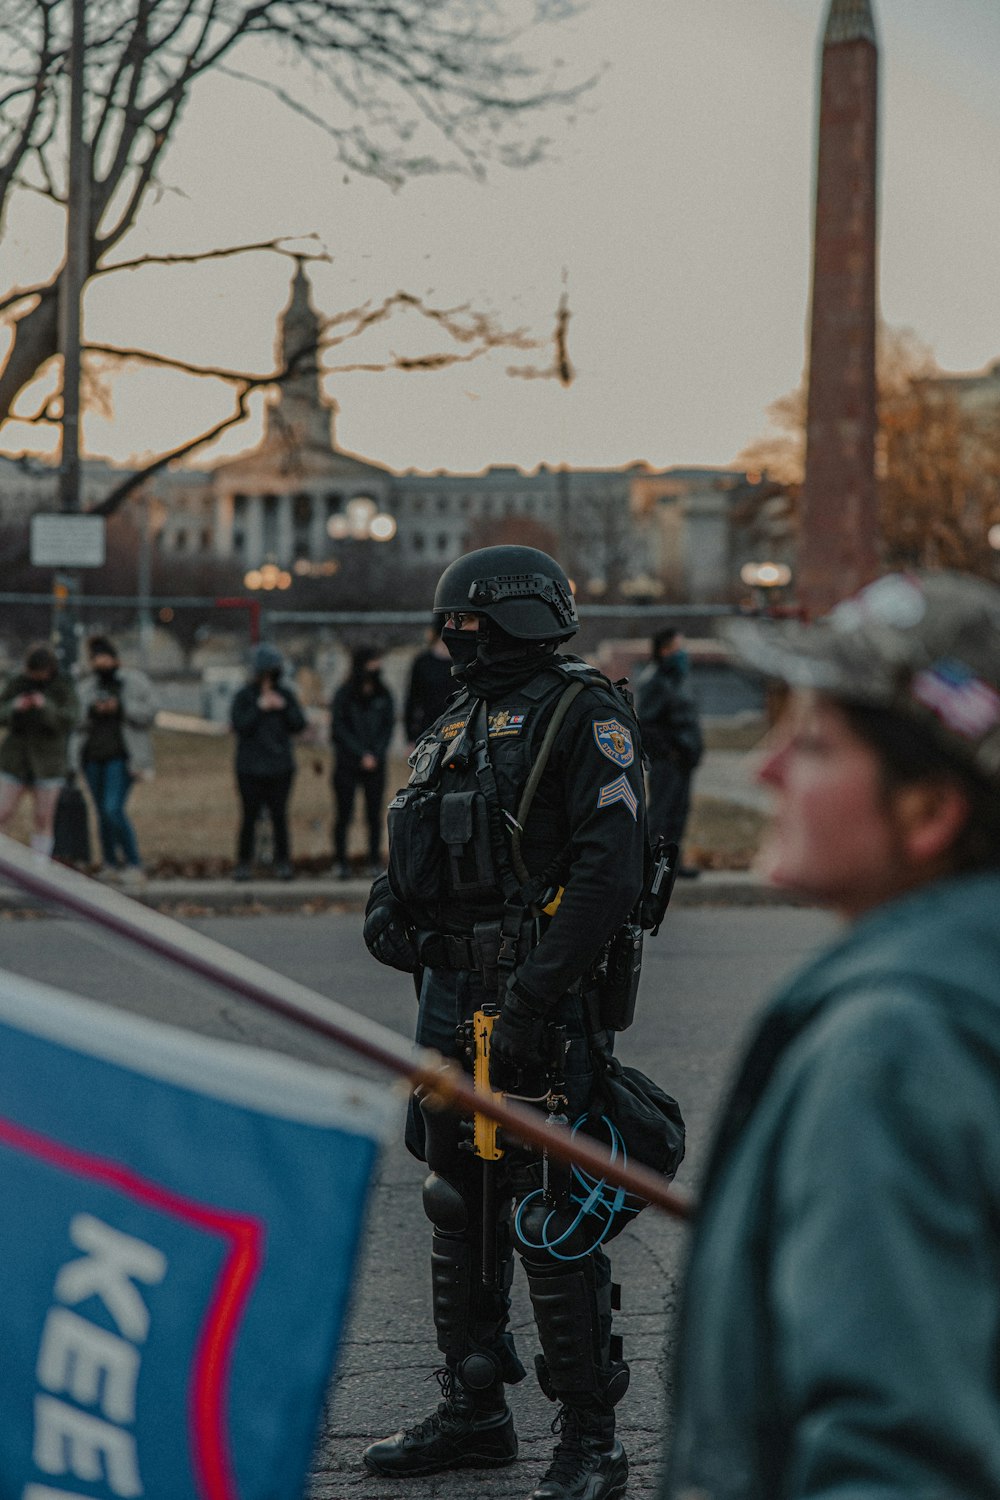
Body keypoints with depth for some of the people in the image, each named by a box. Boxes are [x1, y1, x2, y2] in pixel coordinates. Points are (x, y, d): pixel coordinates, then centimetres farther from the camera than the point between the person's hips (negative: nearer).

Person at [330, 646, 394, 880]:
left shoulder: (383, 695, 6)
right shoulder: (344, 694, -4)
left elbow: (388, 727, 7)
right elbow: (339, 729, -5)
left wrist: (375, 755, -5)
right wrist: (362, 755, -10)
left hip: (375, 764, 3)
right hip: (347, 764, -3)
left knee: (374, 814, 2)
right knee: (344, 814, -2)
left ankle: (375, 861, 7)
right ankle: (341, 862, 4)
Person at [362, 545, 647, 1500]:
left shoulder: (583, 718, -8)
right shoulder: (455, 728, 18)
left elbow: (609, 872, -18)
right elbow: (407, 859, 24)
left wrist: (531, 999, -23)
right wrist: (391, 913, 1)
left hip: (537, 1006, -8)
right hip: (450, 999, 9)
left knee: (549, 1226, -7)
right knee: (459, 1211, 15)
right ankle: (474, 1413, 28)